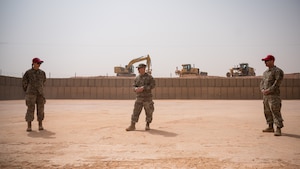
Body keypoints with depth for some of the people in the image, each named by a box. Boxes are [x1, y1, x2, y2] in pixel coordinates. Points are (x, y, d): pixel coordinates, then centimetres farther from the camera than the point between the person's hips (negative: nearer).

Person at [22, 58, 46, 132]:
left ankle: (40, 125, 10)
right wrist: (27, 92, 11)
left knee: (40, 109, 2)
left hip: (40, 94, 3)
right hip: (31, 94, -3)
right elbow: (24, 82, 6)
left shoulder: (42, 73, 8)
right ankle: (29, 126, 2)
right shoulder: (28, 72, -2)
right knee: (30, 109, -4)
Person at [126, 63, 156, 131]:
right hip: (139, 97, 4)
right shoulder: (137, 78, 11)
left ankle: (147, 125, 20)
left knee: (149, 112, 4)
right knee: (136, 111, -2)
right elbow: (134, 86, 11)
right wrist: (136, 89, -14)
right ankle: (132, 125, 1)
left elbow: (152, 85, -13)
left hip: (147, 98, -3)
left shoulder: (149, 77, -4)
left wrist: (143, 88, -21)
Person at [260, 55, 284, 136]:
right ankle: (270, 127, 22)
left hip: (273, 95, -9)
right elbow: (262, 82, 20)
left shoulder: (277, 71, -7)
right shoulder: (265, 72, 19)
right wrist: (262, 89, 0)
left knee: (275, 111, -11)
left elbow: (277, 83, -15)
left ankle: (278, 129, -9)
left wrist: (269, 90, -17)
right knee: (267, 111, 12)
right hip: (265, 95, 9)